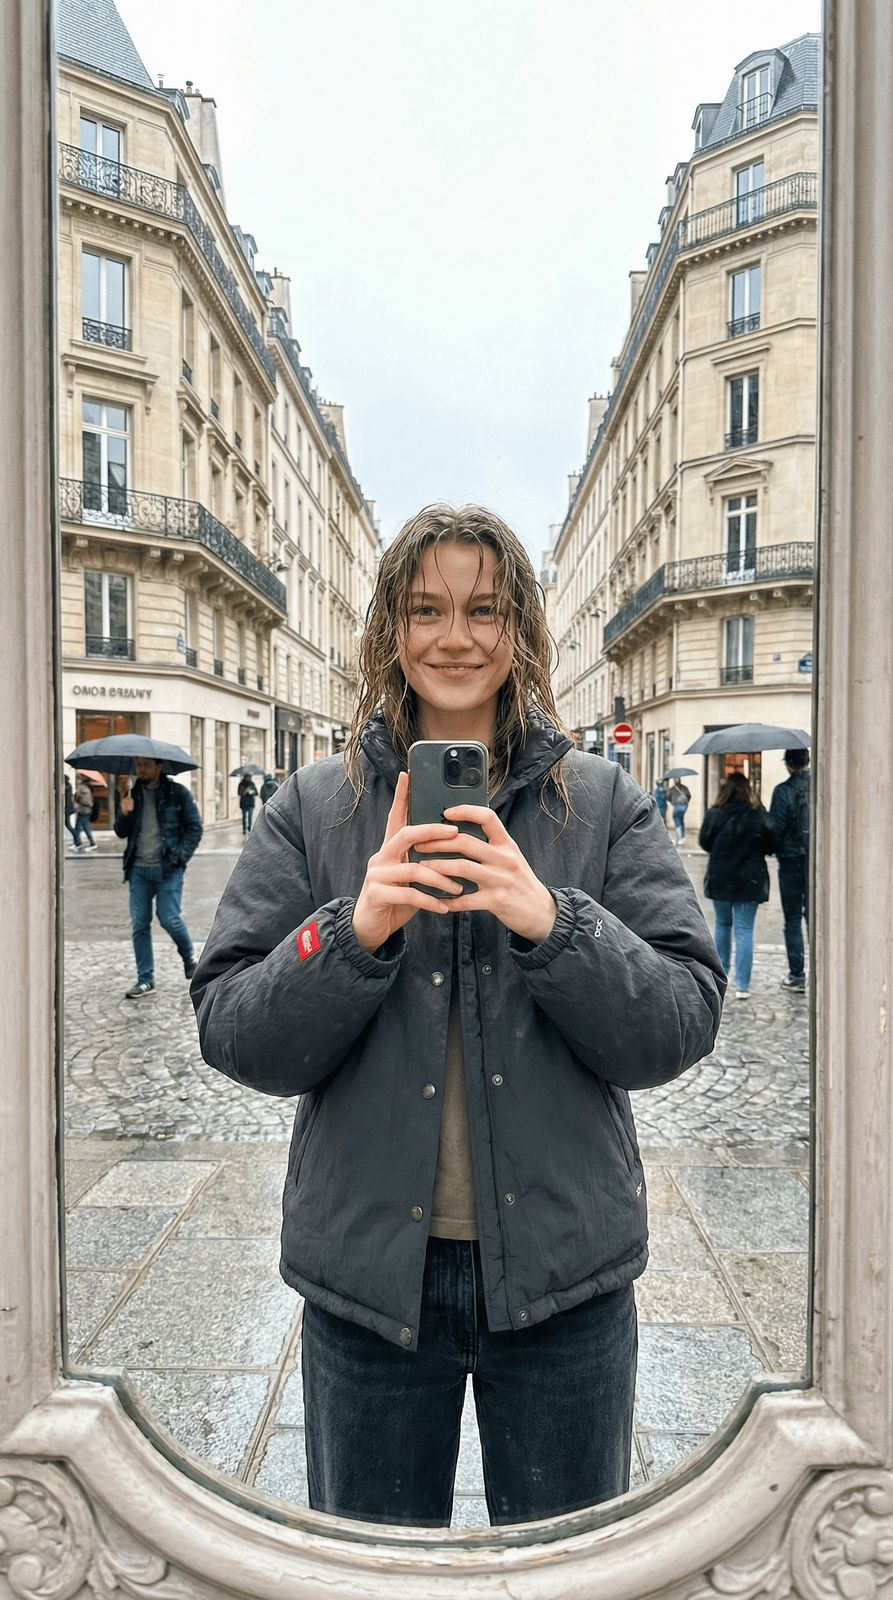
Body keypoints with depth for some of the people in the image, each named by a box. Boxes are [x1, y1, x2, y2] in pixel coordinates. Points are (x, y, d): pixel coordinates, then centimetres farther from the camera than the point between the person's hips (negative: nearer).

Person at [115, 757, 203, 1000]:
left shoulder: (177, 793, 0)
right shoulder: (133, 795, 11)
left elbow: (195, 827, 0)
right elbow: (121, 833, 12)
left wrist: (181, 856, -11)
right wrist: (124, 814, -8)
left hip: (168, 868, -4)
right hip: (139, 869, 4)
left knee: (169, 919, -9)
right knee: (139, 924, 3)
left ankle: (189, 958, 22)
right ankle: (145, 980, 12)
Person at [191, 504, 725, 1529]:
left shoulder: (605, 803, -3)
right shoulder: (311, 809, -3)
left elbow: (681, 1029, -8)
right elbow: (233, 1039, -6)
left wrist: (552, 922, -24)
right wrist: (354, 930, -24)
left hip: (563, 1267, 1)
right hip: (370, 1263, 1)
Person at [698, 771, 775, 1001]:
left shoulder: (715, 813, -8)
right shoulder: (759, 813, -8)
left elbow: (704, 841, 0)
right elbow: (771, 845, -3)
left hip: (720, 878, 1)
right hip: (750, 879, -1)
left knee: (723, 925, 20)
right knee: (744, 930, 1)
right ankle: (742, 985, -3)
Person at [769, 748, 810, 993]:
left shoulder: (783, 791, -13)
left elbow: (775, 828, -12)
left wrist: (773, 849, 5)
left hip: (791, 862, -3)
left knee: (792, 919, 6)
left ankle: (797, 976, 7)